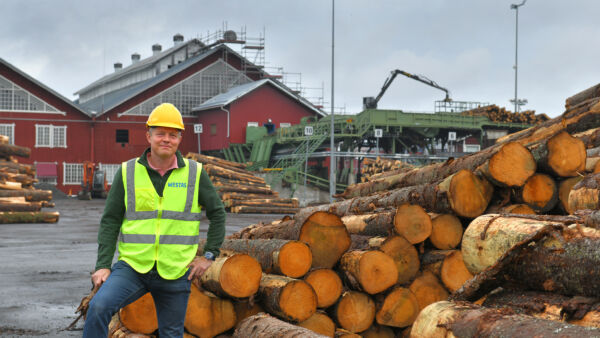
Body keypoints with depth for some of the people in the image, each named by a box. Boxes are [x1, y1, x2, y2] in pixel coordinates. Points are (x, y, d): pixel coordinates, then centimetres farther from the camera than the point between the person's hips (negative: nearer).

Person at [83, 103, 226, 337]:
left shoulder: (195, 173, 0)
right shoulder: (128, 172, 0)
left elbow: (217, 214, 10)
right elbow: (110, 221, 2)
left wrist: (209, 255, 2)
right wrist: (103, 265, -6)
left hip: (175, 273, 1)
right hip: (132, 266, 0)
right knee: (98, 307, -24)